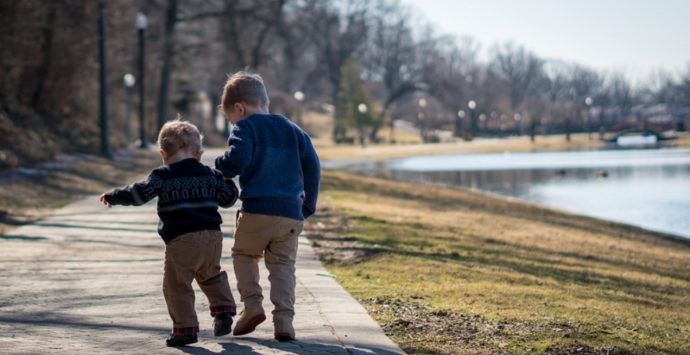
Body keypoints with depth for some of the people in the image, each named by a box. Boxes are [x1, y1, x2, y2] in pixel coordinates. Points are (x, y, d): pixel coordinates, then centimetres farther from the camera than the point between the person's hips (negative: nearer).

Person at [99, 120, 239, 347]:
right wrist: (227, 180, 41)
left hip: (181, 240, -5)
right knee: (211, 275, 28)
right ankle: (223, 309, 14)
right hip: (213, 236, 6)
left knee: (176, 285, 1)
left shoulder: (163, 176, -1)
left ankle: (185, 328, -3)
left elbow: (139, 194, -9)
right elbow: (228, 198, 21)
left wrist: (112, 197, 3)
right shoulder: (210, 175, 13)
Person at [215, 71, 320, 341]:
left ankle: (252, 304, 1)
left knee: (244, 254, 18)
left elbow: (237, 159, -17)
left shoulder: (245, 128, 1)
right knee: (283, 264, 9)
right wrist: (308, 205, 19)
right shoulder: (293, 130, 18)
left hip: (256, 210, -4)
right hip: (292, 212, 4)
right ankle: (284, 319, -5)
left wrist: (220, 168, 4)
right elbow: (312, 165, 13)